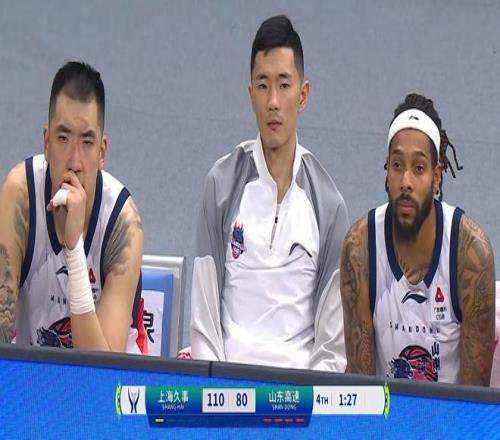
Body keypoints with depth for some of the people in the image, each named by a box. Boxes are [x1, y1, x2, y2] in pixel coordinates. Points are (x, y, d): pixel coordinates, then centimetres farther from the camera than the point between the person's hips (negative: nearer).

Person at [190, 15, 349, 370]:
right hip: (227, 377, -1)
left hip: (303, 384, 1)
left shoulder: (329, 204, 8)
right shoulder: (222, 184, 6)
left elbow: (333, 344, 8)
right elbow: (204, 316, 4)